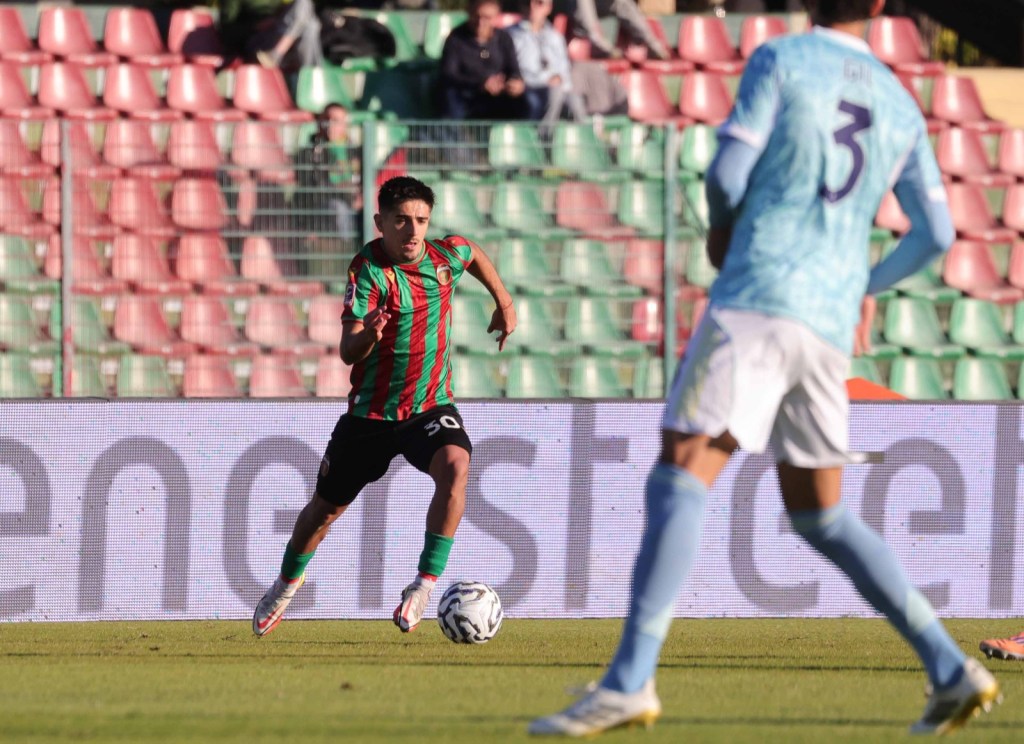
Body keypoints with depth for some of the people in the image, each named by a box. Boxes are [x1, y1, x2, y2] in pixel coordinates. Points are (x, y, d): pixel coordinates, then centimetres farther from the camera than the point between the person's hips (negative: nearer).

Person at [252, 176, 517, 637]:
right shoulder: (369, 270, -20)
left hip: (430, 406, 2)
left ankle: (425, 584, -26)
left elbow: (474, 253, 22)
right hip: (371, 413, -2)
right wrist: (368, 335, -50)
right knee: (327, 507, 14)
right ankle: (288, 582, 44)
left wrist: (504, 303, 22)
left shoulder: (446, 256, -6)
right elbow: (348, 352, -29)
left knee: (454, 466, -31)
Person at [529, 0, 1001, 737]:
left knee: (677, 483, -12)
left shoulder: (781, 60, -1)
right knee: (820, 517, 17)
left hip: (756, 298, -6)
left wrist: (722, 228, 16)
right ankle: (951, 670, 10)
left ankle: (629, 683, -24)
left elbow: (728, 177, -6)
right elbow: (937, 234, 18)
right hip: (829, 325, 6)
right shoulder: (900, 106, 16)